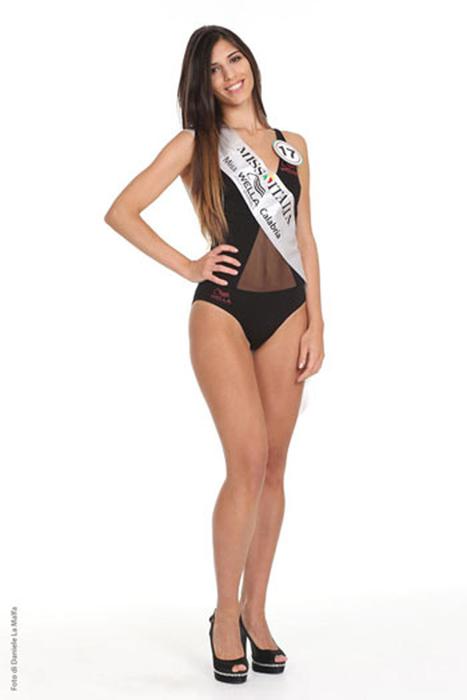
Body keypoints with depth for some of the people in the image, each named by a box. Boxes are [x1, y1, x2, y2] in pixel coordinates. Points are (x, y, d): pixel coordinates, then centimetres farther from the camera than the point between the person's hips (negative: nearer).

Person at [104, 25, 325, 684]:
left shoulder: (293, 146, 16)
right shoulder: (197, 143, 5)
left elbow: (305, 240, 13)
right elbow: (121, 212, 0)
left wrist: (316, 323, 5)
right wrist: (186, 266, -4)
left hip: (286, 313, 4)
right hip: (223, 311, -4)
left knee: (273, 466, 4)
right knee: (248, 462, -13)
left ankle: (255, 609, 16)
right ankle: (226, 614, 3)